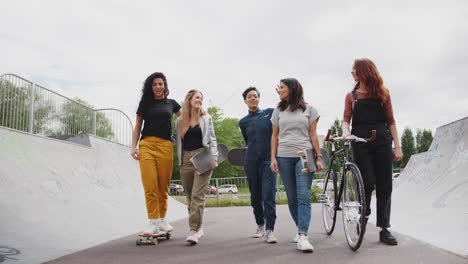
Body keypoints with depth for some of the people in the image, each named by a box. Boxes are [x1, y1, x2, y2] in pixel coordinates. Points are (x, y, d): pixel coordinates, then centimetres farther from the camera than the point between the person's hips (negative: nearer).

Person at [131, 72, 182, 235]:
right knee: (150, 186, -10)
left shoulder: (171, 103, 18)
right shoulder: (145, 102, 15)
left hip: (165, 146, 1)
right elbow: (137, 126, 13)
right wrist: (134, 147, 3)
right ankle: (153, 222, -7)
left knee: (163, 186, 2)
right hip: (146, 145, -1)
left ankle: (162, 220, 16)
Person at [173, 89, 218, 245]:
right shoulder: (180, 121, 11)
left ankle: (194, 230, -14)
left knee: (198, 195, -12)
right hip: (186, 160, 3)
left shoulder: (206, 118, 10)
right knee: (189, 196, 7)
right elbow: (176, 138, 17)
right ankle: (198, 227, 20)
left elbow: (212, 139, 6)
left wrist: (214, 158, -5)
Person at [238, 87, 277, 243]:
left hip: (268, 159, -2)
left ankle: (269, 230, -11)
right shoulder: (243, 122, 10)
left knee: (269, 194, -12)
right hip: (251, 161, 3)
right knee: (255, 196, 10)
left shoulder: (270, 113, 5)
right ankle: (260, 224, 27)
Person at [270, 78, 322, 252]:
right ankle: (300, 229, 19)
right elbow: (275, 136, 12)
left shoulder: (309, 109, 8)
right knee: (292, 197, 4)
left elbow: (313, 135, 6)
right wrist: (273, 158, 2)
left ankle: (303, 236, -16)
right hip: (284, 157, 3)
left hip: (304, 156, -2)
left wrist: (319, 157, -1)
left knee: (303, 196, -12)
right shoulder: (278, 111, 14)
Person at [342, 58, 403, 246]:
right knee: (368, 182, -12)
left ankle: (384, 229, 8)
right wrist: (345, 131, -20)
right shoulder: (351, 96, 12)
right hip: (361, 143, 0)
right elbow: (346, 119, 3)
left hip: (382, 142, 1)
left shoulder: (382, 93, 10)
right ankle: (364, 215, 14)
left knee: (384, 186, 0)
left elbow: (390, 121, 8)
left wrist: (397, 146, 1)